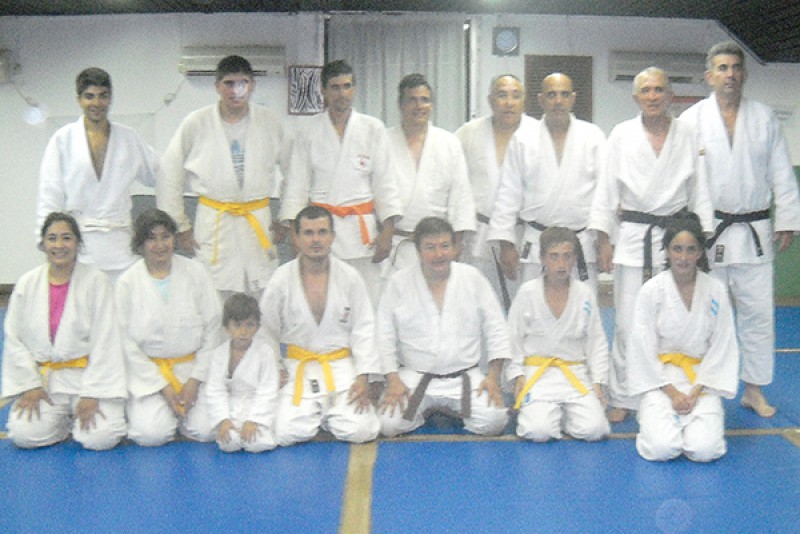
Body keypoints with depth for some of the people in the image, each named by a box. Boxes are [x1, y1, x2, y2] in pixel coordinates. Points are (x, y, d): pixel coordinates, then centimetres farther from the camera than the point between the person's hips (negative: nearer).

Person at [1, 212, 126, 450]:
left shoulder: (96, 282, -8)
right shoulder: (27, 284, 2)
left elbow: (104, 341, -9)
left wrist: (92, 394, -13)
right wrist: (30, 386, -3)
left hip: (88, 374, -2)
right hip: (44, 377, 3)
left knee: (100, 438, -20)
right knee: (23, 435, -17)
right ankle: (64, 419, 14)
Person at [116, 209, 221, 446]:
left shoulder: (195, 273, -3)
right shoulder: (128, 282, -5)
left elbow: (212, 329, -1)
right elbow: (127, 342, -5)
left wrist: (195, 379, -7)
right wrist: (162, 387, -10)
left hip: (193, 366, 1)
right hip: (147, 368, -1)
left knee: (204, 431, -14)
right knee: (151, 434, -18)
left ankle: (181, 407, 19)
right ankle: (140, 407, 16)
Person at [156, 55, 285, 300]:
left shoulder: (269, 122, 3)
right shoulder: (197, 124, -3)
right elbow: (169, 177, 3)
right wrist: (179, 226, 3)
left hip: (259, 221, 2)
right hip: (213, 222, -2)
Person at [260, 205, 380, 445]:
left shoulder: (350, 277, -4)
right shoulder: (281, 281, -5)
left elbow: (363, 328, 0)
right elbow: (267, 333, 6)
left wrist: (363, 376, -6)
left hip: (342, 368, 1)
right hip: (297, 369, 0)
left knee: (360, 431, -15)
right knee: (286, 434, -17)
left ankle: (331, 413, 20)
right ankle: (312, 414, 19)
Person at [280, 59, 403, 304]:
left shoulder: (373, 129, 6)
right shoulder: (309, 132, 6)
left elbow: (384, 183, 6)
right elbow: (296, 185, 7)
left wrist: (387, 231, -2)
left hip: (363, 229, 0)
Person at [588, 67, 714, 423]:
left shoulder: (688, 135, 5)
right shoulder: (622, 135, 3)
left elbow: (700, 189, 8)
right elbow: (606, 189, 2)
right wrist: (603, 240, -2)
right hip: (632, 236, -1)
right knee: (627, 323, -1)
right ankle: (622, 399, 12)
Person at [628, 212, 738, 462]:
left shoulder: (716, 291, -3)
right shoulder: (651, 291, -8)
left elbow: (721, 347, 1)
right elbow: (643, 348, -5)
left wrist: (696, 392, -8)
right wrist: (671, 392, -9)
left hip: (702, 378, 1)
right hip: (660, 379, -1)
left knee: (705, 449, -19)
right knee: (662, 448, -21)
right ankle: (653, 417, 14)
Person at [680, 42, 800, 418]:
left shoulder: (764, 118, 7)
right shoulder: (692, 120, 0)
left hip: (754, 232, 2)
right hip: (707, 232, -2)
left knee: (758, 313, 6)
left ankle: (754, 390, 20)